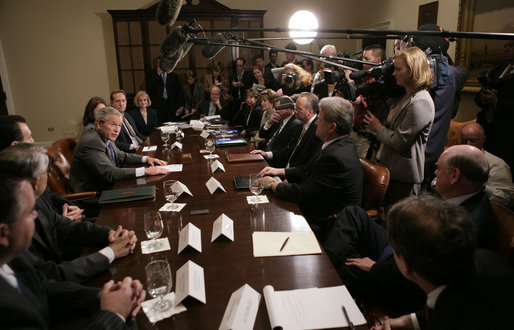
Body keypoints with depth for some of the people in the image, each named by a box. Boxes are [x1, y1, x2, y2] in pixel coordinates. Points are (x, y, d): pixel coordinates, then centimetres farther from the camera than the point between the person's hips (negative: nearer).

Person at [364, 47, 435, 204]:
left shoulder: (420, 102, -21)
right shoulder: (406, 96, 12)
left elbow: (400, 142, -22)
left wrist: (378, 127, -8)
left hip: (404, 177, -9)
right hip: (390, 168, 10)